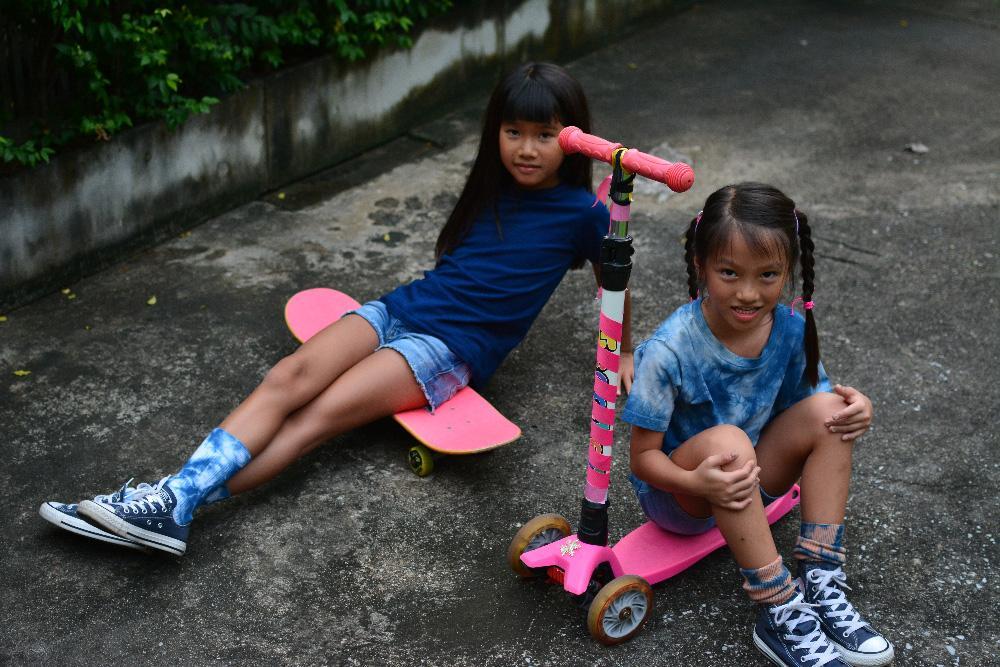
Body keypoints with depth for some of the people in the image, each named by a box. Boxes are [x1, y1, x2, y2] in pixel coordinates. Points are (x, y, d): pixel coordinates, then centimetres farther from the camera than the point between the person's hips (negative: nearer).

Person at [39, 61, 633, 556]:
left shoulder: (581, 211, -1)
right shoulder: (492, 187, 14)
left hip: (452, 349, -5)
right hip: (400, 308, 5)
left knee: (322, 413, -24)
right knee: (289, 377, -21)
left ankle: (179, 509, -34)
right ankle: (173, 494, -33)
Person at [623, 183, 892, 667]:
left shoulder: (791, 328, -13)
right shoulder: (670, 351, -27)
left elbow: (812, 409, 2)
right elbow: (643, 457, -19)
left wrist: (854, 410, -21)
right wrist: (696, 482, -39)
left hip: (748, 481, 5)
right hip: (678, 492, -5)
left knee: (827, 411, -18)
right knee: (727, 440, -36)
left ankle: (820, 582, -19)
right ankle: (780, 614, -29)